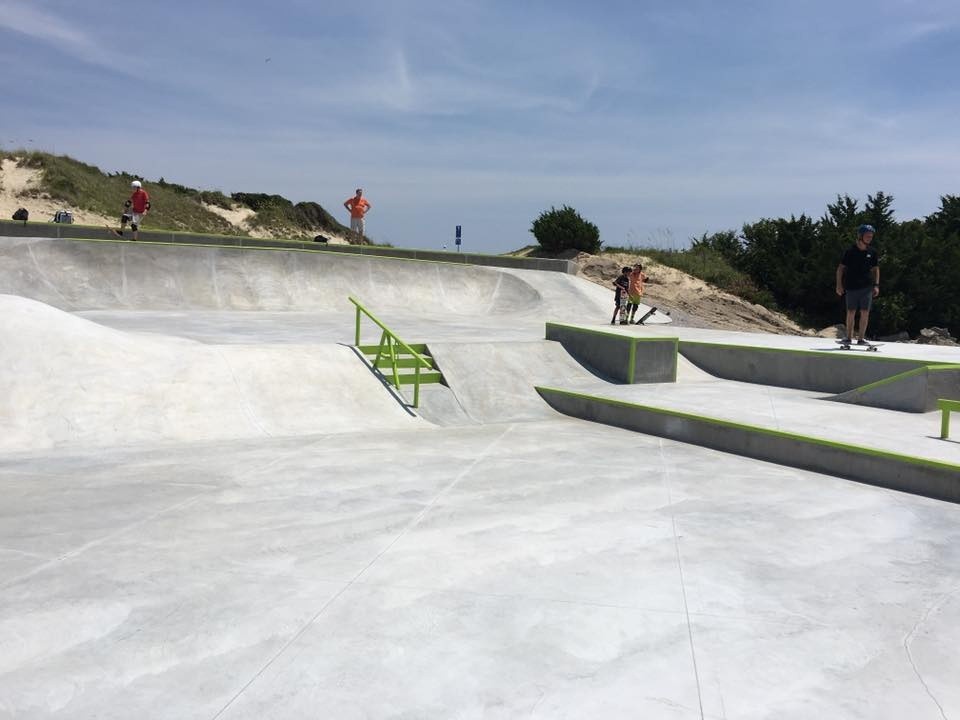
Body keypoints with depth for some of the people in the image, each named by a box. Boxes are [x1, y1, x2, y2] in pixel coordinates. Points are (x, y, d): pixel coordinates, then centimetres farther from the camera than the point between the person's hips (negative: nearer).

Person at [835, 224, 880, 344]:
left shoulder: (872, 252, 6)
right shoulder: (850, 251, -3)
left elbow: (876, 269, 13)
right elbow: (840, 268, 0)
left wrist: (876, 285, 4)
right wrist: (839, 285, -6)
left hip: (867, 287, 2)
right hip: (851, 287, -2)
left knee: (865, 313, -1)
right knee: (851, 313, 2)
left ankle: (860, 338, 6)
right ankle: (849, 338, 14)